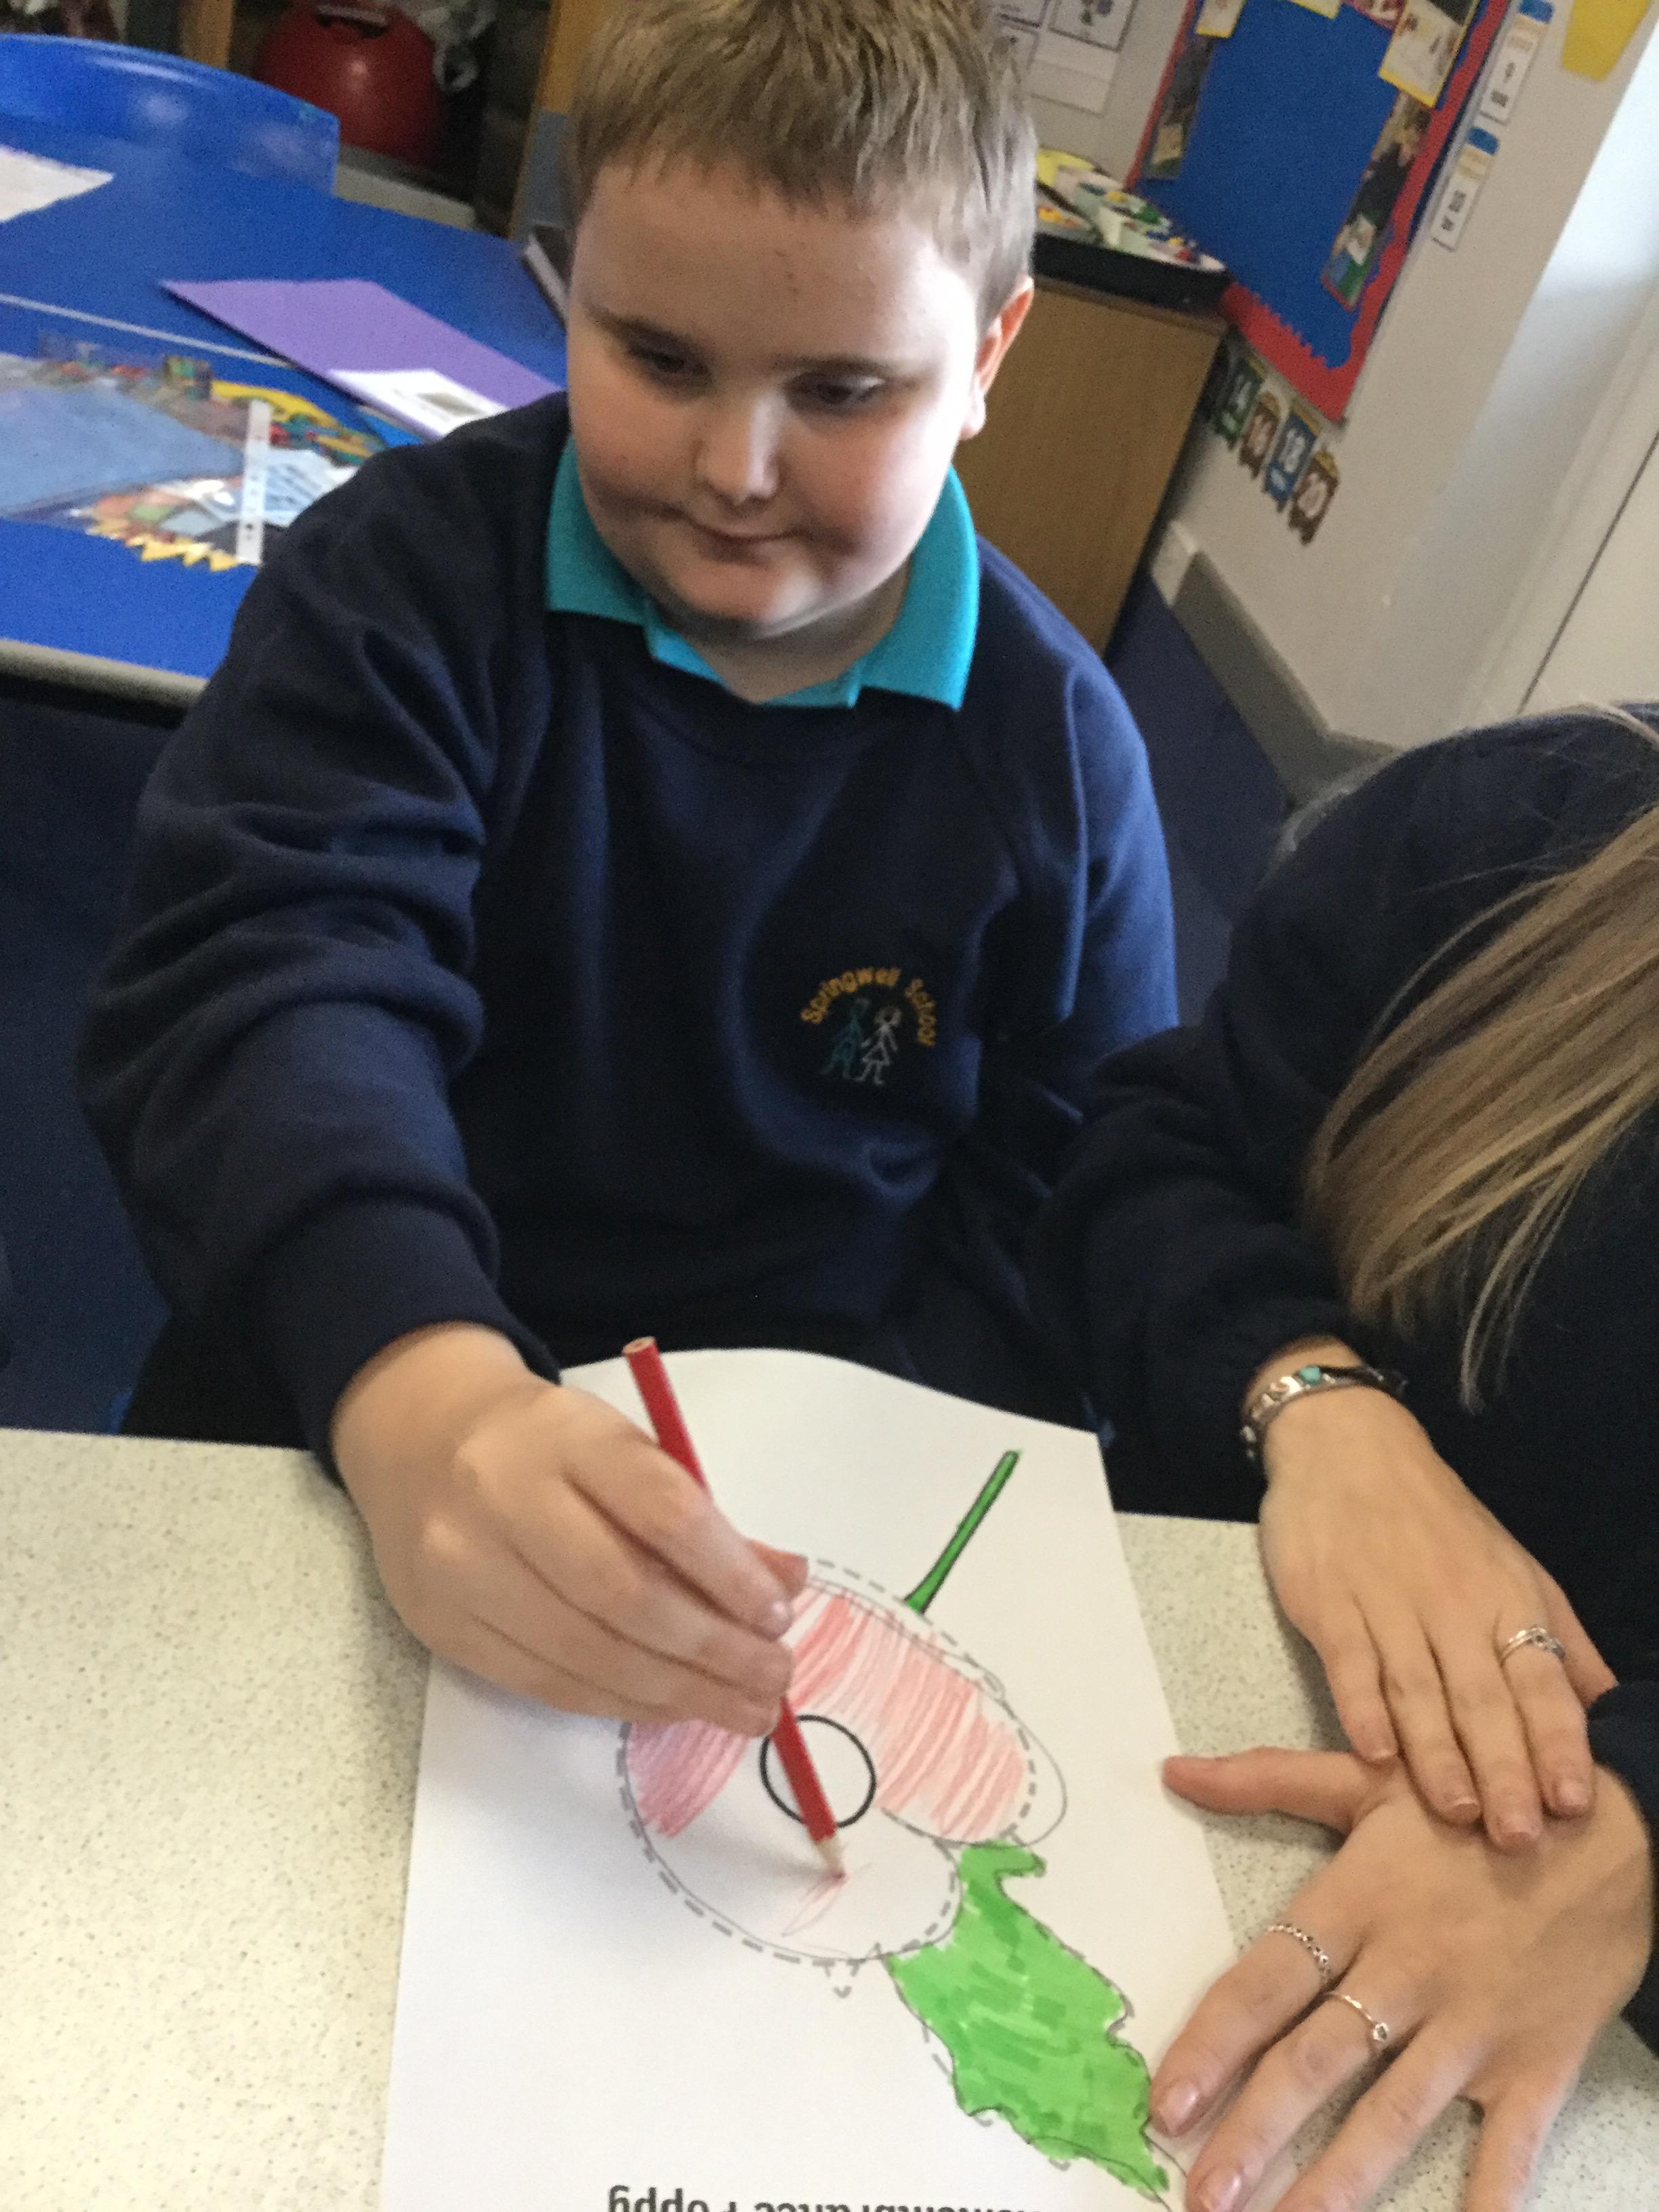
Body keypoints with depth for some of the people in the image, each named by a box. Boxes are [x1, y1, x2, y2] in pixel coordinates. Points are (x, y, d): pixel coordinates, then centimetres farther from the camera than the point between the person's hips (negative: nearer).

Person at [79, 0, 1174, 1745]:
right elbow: (266, 977, -25)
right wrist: (417, 1391, -44)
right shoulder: (411, 573, -10)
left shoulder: (1052, 741, -4)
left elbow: (1063, 1196, 1)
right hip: (350, 1402, -1)